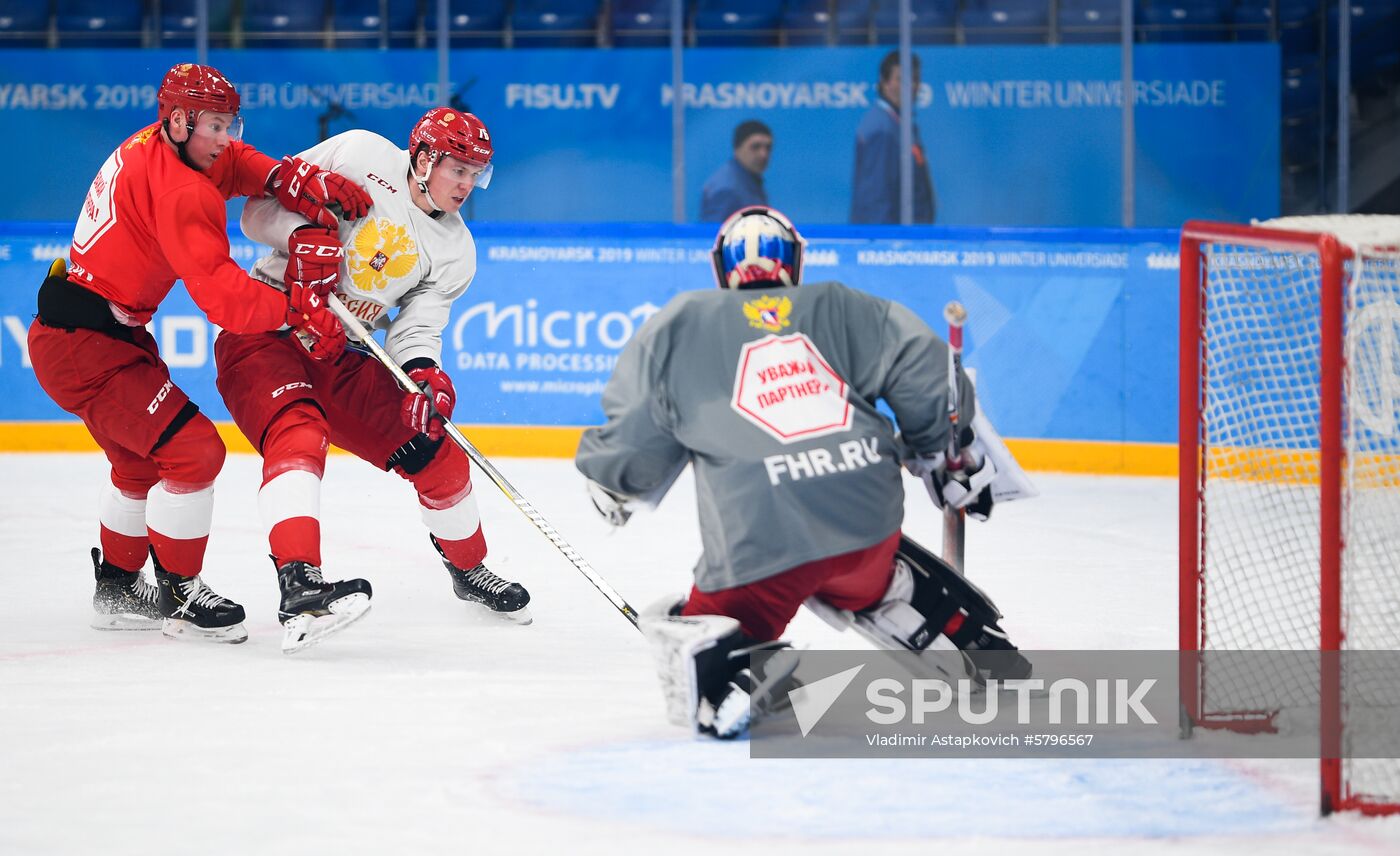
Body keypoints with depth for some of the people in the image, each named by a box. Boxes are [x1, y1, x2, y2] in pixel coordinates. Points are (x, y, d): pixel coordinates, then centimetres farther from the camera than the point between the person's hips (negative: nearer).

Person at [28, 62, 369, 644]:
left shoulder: (152, 148, 6)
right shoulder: (180, 191, -22)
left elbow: (235, 165, 10)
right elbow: (219, 291, -29)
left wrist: (299, 182, -9)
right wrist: (300, 317, -26)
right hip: (83, 345, -11)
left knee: (141, 458, 25)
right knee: (194, 450, -13)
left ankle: (117, 589, 39)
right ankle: (177, 595, -1)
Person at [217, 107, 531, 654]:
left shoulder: (454, 251, 5)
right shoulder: (361, 156, -10)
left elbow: (416, 328, -3)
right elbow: (261, 210, -8)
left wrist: (425, 378, -24)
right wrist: (304, 233, -28)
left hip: (340, 360, 6)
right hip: (265, 335, -6)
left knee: (438, 457, 4)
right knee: (299, 437, -33)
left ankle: (468, 570, 32)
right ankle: (299, 588, -47)